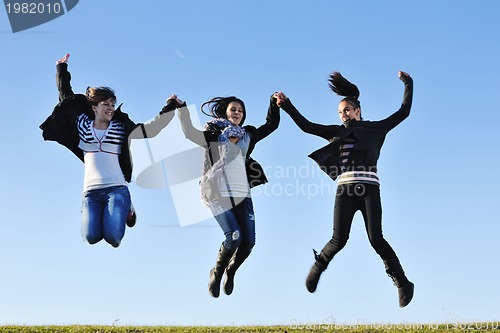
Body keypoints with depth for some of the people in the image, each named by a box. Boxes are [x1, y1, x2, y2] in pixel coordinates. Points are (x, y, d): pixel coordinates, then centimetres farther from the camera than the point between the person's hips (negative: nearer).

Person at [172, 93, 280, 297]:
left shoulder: (248, 136, 17)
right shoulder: (214, 135, 5)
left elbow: (271, 125, 24)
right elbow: (190, 132, -7)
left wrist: (274, 103, 13)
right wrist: (182, 107, -16)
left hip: (242, 194, 5)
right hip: (219, 194, -5)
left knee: (249, 240, -4)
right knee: (234, 236, -18)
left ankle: (230, 273, 24)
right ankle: (216, 273, 10)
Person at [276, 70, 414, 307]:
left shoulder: (375, 128, 16)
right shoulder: (337, 132, 20)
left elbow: (403, 112, 15)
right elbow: (307, 126, 14)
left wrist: (408, 84, 15)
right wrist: (287, 106, 7)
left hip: (369, 188, -2)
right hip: (345, 189, 2)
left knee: (376, 238, -12)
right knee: (339, 240, -8)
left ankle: (402, 283, -1)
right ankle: (318, 267, 21)